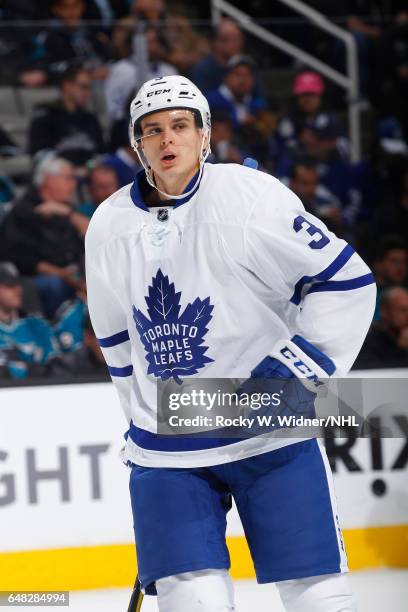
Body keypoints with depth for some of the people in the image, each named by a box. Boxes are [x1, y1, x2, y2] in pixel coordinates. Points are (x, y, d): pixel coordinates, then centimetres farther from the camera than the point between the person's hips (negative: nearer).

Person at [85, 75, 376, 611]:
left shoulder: (250, 195, -10)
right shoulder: (109, 226, 5)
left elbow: (347, 281, -7)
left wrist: (309, 360, -13)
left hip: (273, 434, -3)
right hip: (168, 453, 3)